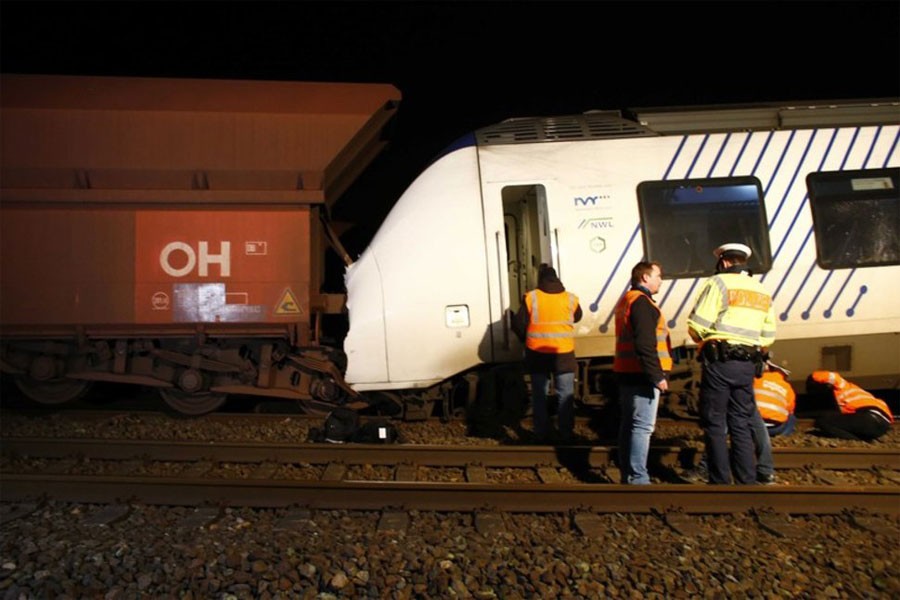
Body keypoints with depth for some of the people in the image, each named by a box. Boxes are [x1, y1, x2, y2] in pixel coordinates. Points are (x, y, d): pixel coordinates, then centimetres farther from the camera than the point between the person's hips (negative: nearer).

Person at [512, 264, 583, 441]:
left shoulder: (530, 298, -7)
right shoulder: (570, 298, -1)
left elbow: (518, 324, -5)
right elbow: (577, 318, 17)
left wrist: (527, 340, 13)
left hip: (537, 354, 0)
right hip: (564, 354, 1)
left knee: (539, 395, 12)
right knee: (566, 395, 12)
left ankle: (542, 433, 16)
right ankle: (567, 433, 16)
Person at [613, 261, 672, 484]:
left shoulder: (626, 300, 20)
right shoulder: (642, 302, -13)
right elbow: (645, 345, -22)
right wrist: (657, 376, -21)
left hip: (627, 373, 10)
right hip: (641, 375, -10)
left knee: (628, 424, 13)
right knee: (642, 426, -8)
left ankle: (627, 474, 21)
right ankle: (637, 478, -6)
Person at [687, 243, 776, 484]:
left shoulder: (718, 283, -6)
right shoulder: (762, 292, 16)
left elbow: (697, 324, -12)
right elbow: (768, 336, 14)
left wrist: (704, 342, 7)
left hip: (719, 362, -6)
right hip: (748, 365, 6)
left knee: (715, 425, 2)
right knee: (741, 426, 13)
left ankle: (721, 483, 5)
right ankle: (747, 482, 15)